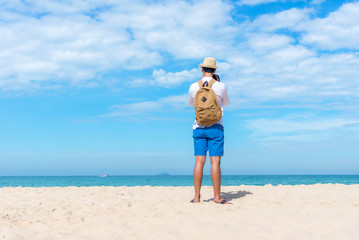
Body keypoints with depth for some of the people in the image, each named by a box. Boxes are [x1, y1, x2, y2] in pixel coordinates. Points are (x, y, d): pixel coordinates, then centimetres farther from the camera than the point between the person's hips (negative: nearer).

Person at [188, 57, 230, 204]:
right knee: (215, 162, -3)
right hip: (215, 127, -2)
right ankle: (217, 197, -1)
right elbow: (226, 103, 16)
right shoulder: (221, 86, -3)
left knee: (199, 162, 3)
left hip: (199, 127, 2)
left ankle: (197, 196, 3)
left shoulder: (194, 87, 2)